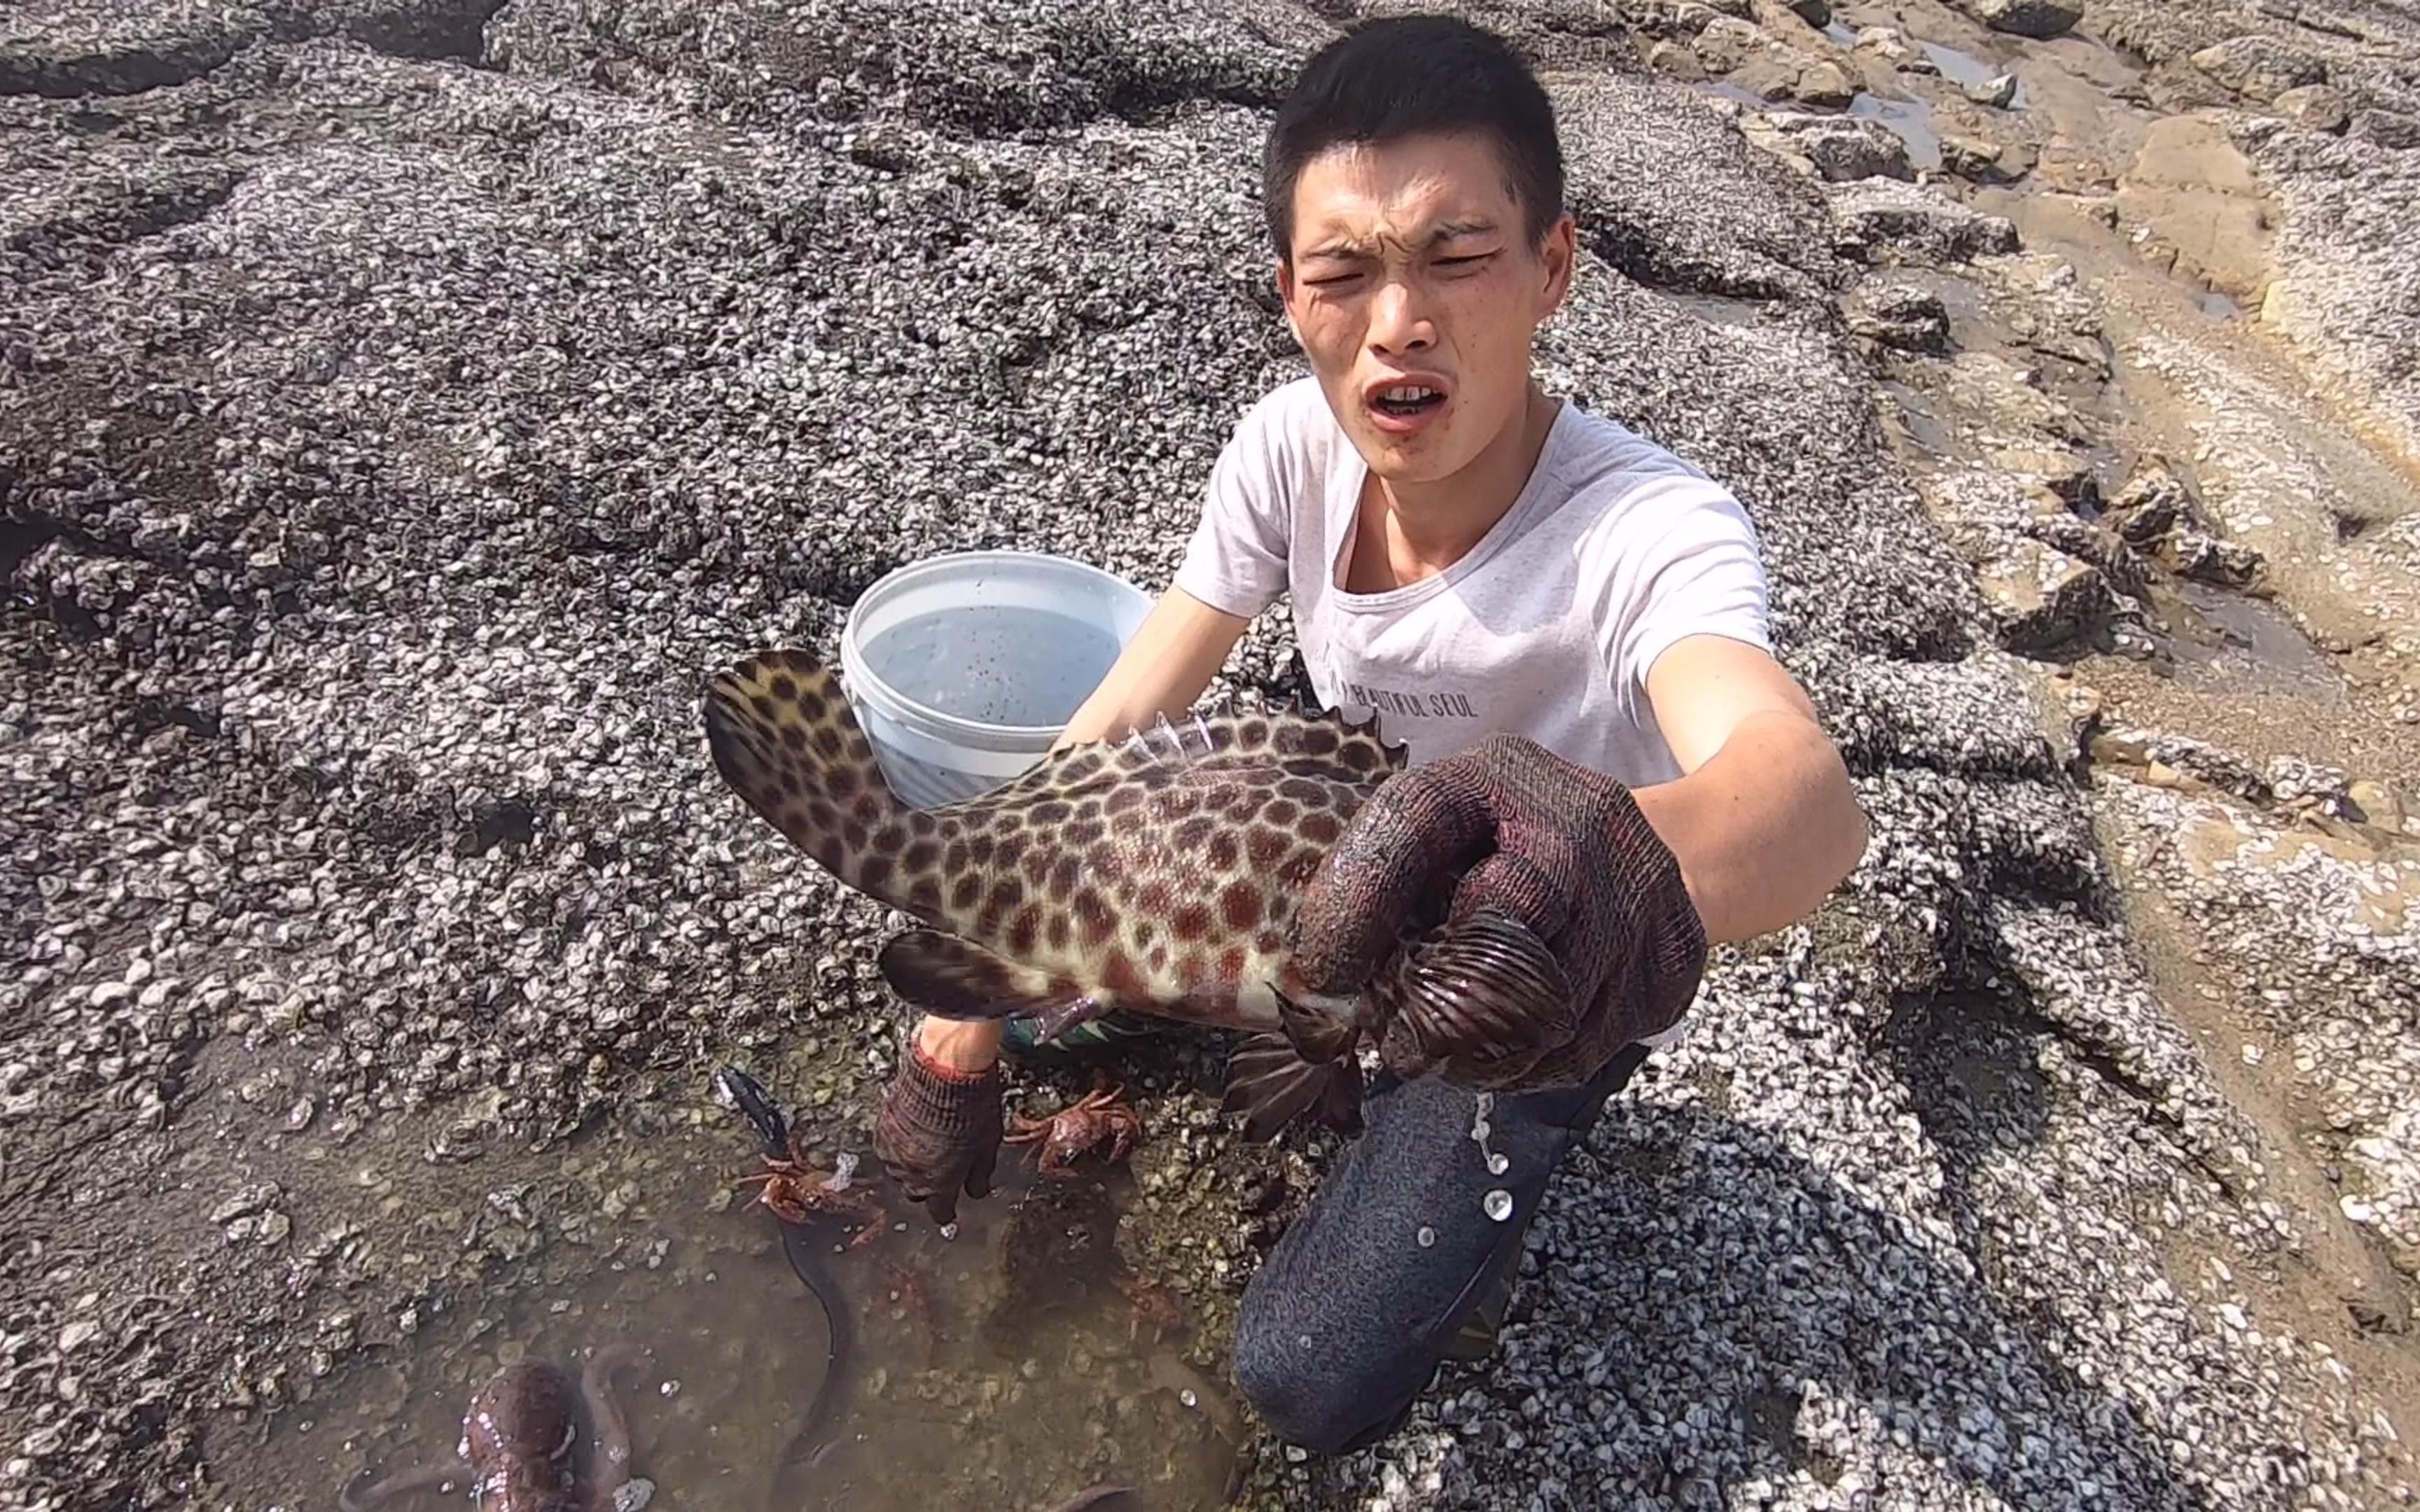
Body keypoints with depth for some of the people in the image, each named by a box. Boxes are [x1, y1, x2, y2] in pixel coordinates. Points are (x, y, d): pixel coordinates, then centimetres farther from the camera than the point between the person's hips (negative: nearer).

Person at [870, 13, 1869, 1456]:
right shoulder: (1292, 448, -20)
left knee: (1310, 1386, -12)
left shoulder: (1649, 532, -34)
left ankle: (1468, 1214, 20)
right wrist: (961, 1032, -19)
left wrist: (1630, 863, -77)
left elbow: (1811, 796, -53)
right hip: (1354, 868, 5)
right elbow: (1116, 733, -18)